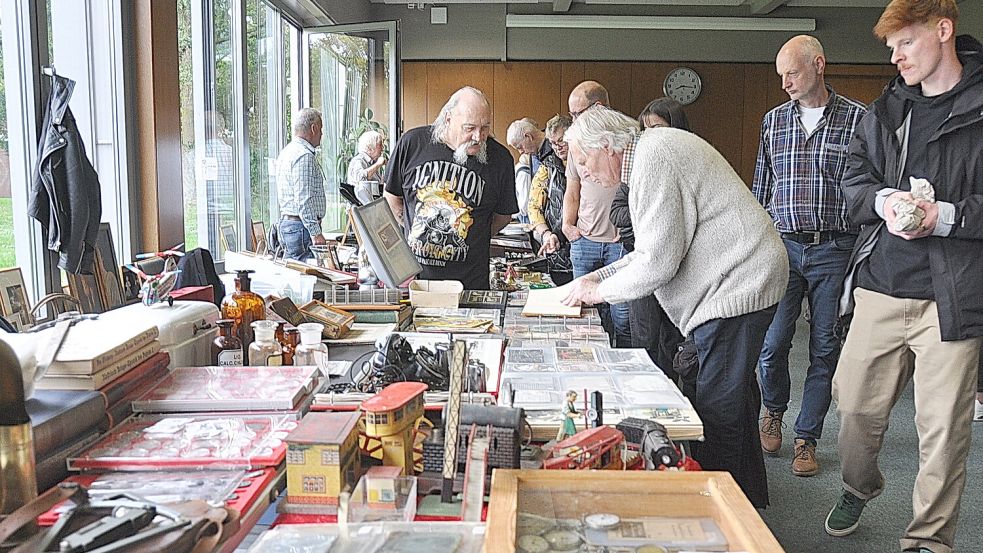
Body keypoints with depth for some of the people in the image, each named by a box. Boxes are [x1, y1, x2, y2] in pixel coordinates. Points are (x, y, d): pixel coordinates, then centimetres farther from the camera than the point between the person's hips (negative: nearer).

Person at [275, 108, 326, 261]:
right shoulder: (304, 156, -15)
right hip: (301, 225, -11)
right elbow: (304, 200, -22)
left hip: (286, 221, 11)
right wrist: (316, 233, -22)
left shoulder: (287, 151, 17)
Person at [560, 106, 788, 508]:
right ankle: (748, 497, 32)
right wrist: (598, 277, 13)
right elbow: (657, 247, 20)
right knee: (735, 396, 19)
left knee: (717, 408, -8)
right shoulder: (651, 149, 15)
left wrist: (599, 291, -6)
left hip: (738, 284, -11)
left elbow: (658, 261, -20)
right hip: (743, 280, 11)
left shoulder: (652, 161, -18)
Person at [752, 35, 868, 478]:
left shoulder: (858, 118, 1)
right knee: (773, 343, -3)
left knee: (825, 349, 4)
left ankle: (806, 438, 17)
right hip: (784, 245, 2)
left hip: (836, 248, -2)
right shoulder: (774, 120, 10)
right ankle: (773, 410, 27)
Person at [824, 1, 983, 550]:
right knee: (855, 402, 13)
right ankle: (859, 486, 41)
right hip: (881, 286, 5)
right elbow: (855, 180, 13)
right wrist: (884, 200, -7)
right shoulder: (886, 110, 14)